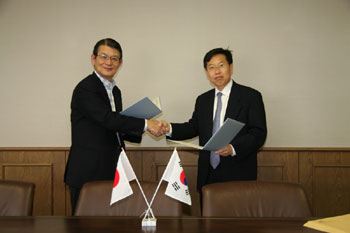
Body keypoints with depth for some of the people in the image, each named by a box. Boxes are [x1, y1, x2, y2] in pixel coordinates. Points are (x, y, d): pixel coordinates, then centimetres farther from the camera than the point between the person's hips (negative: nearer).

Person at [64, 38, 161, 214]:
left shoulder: (115, 91, 16)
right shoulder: (85, 88, -12)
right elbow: (108, 119, -24)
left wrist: (140, 130, 4)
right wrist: (145, 124, -20)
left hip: (110, 171, 8)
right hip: (87, 174, -8)